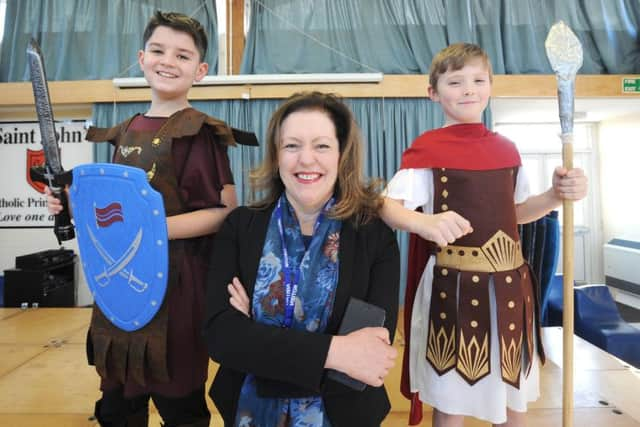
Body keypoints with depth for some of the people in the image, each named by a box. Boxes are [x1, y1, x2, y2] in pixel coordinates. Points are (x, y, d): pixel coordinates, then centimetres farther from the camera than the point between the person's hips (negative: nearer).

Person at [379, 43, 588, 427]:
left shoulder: (506, 149, 8)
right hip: (454, 284, -5)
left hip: (510, 281, 6)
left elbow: (513, 212, 17)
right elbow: (387, 207, -15)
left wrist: (557, 195, 0)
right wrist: (426, 223, -34)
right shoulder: (428, 148, -9)